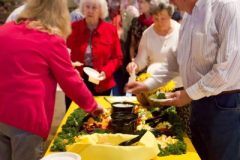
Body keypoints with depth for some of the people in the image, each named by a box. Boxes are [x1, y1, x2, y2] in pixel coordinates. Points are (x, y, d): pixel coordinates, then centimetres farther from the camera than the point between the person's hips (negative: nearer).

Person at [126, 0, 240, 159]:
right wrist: (148, 84, 14)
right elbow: (178, 60, 20)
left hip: (224, 104, -8)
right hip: (199, 102, 8)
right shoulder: (189, 16, 10)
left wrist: (189, 93, -15)